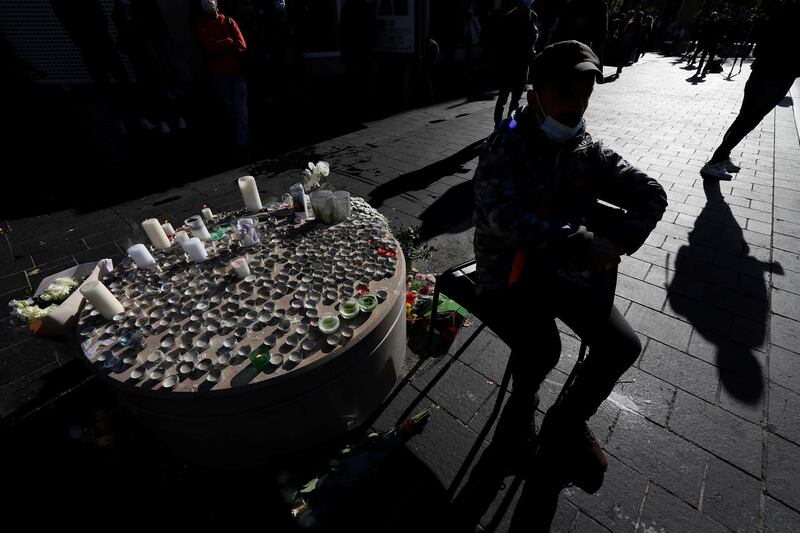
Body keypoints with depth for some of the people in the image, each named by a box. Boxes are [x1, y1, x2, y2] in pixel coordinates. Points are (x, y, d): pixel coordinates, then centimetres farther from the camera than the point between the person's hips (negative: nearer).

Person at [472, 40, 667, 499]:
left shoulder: (589, 151, 6)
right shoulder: (503, 148, -10)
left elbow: (651, 194, 7)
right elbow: (506, 220, -26)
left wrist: (615, 244, -11)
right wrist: (580, 241, -27)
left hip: (566, 269, 5)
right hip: (508, 273, -5)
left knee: (624, 346, -7)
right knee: (542, 350, -26)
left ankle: (566, 423, 21)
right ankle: (523, 402, 15)